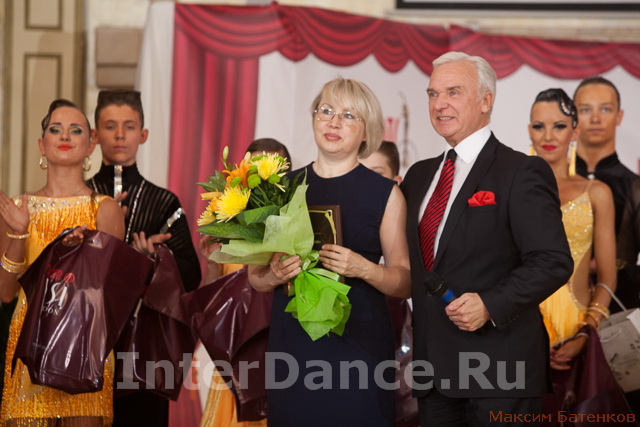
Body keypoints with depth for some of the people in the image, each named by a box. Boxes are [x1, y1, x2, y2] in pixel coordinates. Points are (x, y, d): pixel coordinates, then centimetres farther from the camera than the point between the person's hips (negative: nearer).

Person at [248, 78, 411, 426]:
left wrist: (363, 268, -16)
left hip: (357, 344, -2)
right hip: (292, 342, 2)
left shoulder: (385, 194, 1)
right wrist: (275, 275, -8)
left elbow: (404, 283, 2)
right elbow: (255, 277, 14)